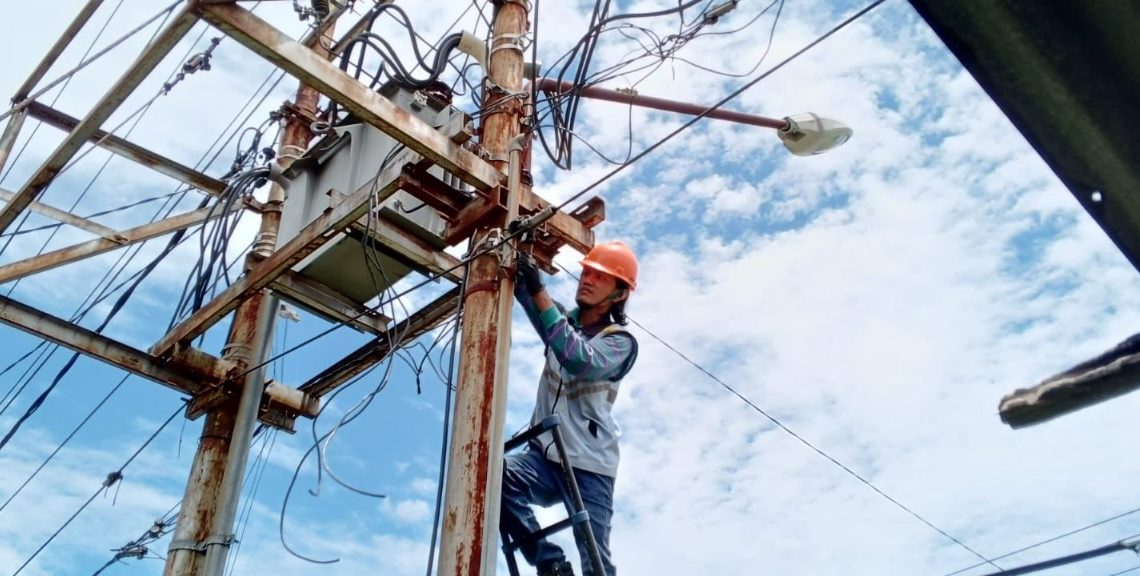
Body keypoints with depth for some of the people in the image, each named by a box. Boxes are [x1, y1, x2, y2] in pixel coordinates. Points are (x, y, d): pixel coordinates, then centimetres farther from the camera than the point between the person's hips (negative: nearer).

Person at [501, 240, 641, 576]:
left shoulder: (621, 341, -1)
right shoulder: (564, 321, 16)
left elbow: (580, 361, -22)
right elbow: (522, 286, 9)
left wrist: (539, 293, -26)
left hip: (589, 466, -4)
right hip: (545, 455, 4)